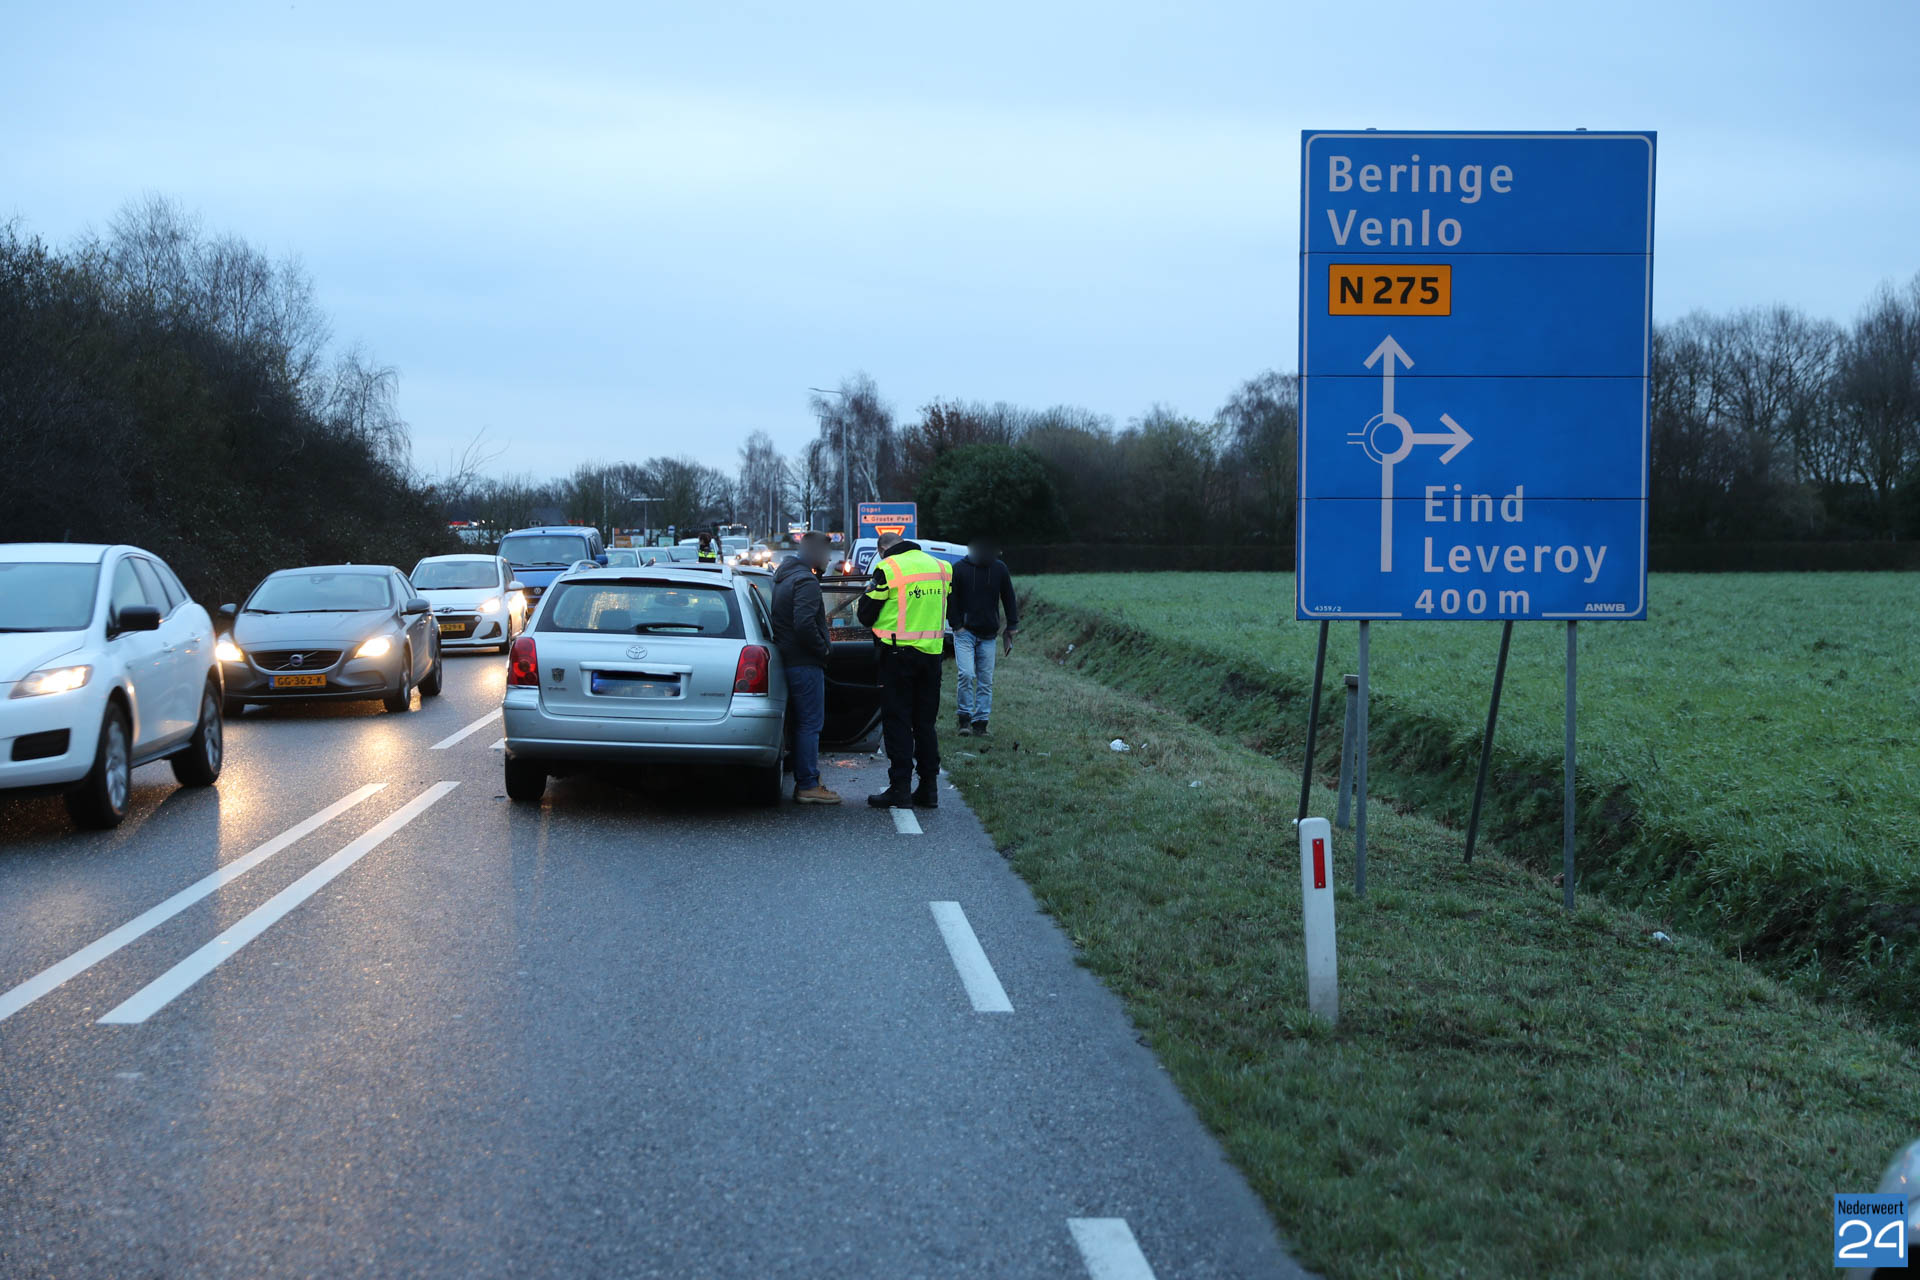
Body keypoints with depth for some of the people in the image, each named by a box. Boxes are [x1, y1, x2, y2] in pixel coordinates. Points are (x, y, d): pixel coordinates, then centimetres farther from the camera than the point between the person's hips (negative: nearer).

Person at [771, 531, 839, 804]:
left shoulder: (783, 577, 17)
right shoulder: (806, 581, -15)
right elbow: (804, 624, -26)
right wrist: (822, 649, -13)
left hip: (789, 659, 10)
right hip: (806, 664, -10)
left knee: (803, 723, 15)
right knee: (810, 724, -6)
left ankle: (803, 782, 19)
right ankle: (808, 785, -4)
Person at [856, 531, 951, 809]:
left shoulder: (887, 569, -11)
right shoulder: (940, 567, 8)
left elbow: (866, 616, -6)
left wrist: (868, 592, 13)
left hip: (899, 653, -5)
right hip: (932, 651, 5)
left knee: (897, 721, 1)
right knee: (926, 721, 13)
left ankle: (900, 788, -2)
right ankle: (929, 788, 14)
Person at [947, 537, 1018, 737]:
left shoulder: (999, 568, 3)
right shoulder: (959, 569, -6)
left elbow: (1008, 599, 8)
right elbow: (951, 600, -1)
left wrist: (1011, 631, 4)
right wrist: (957, 625, -9)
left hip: (988, 635, 3)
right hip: (965, 632, -3)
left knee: (986, 680, 2)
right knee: (966, 674, -16)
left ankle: (980, 724, 8)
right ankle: (965, 719, -3)